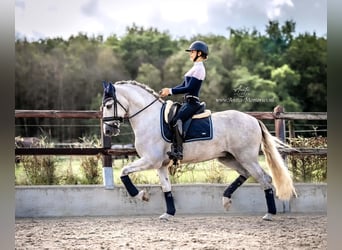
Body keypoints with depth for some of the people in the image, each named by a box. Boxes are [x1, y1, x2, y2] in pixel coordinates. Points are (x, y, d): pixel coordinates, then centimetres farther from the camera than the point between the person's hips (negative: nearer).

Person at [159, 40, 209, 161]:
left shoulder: (199, 69, -11)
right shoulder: (195, 68, 20)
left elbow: (189, 88, -19)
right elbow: (183, 85, 21)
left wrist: (170, 91, -19)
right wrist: (168, 91, 9)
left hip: (192, 103, -11)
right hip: (188, 102, 11)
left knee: (176, 120, -30)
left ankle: (178, 151, -35)